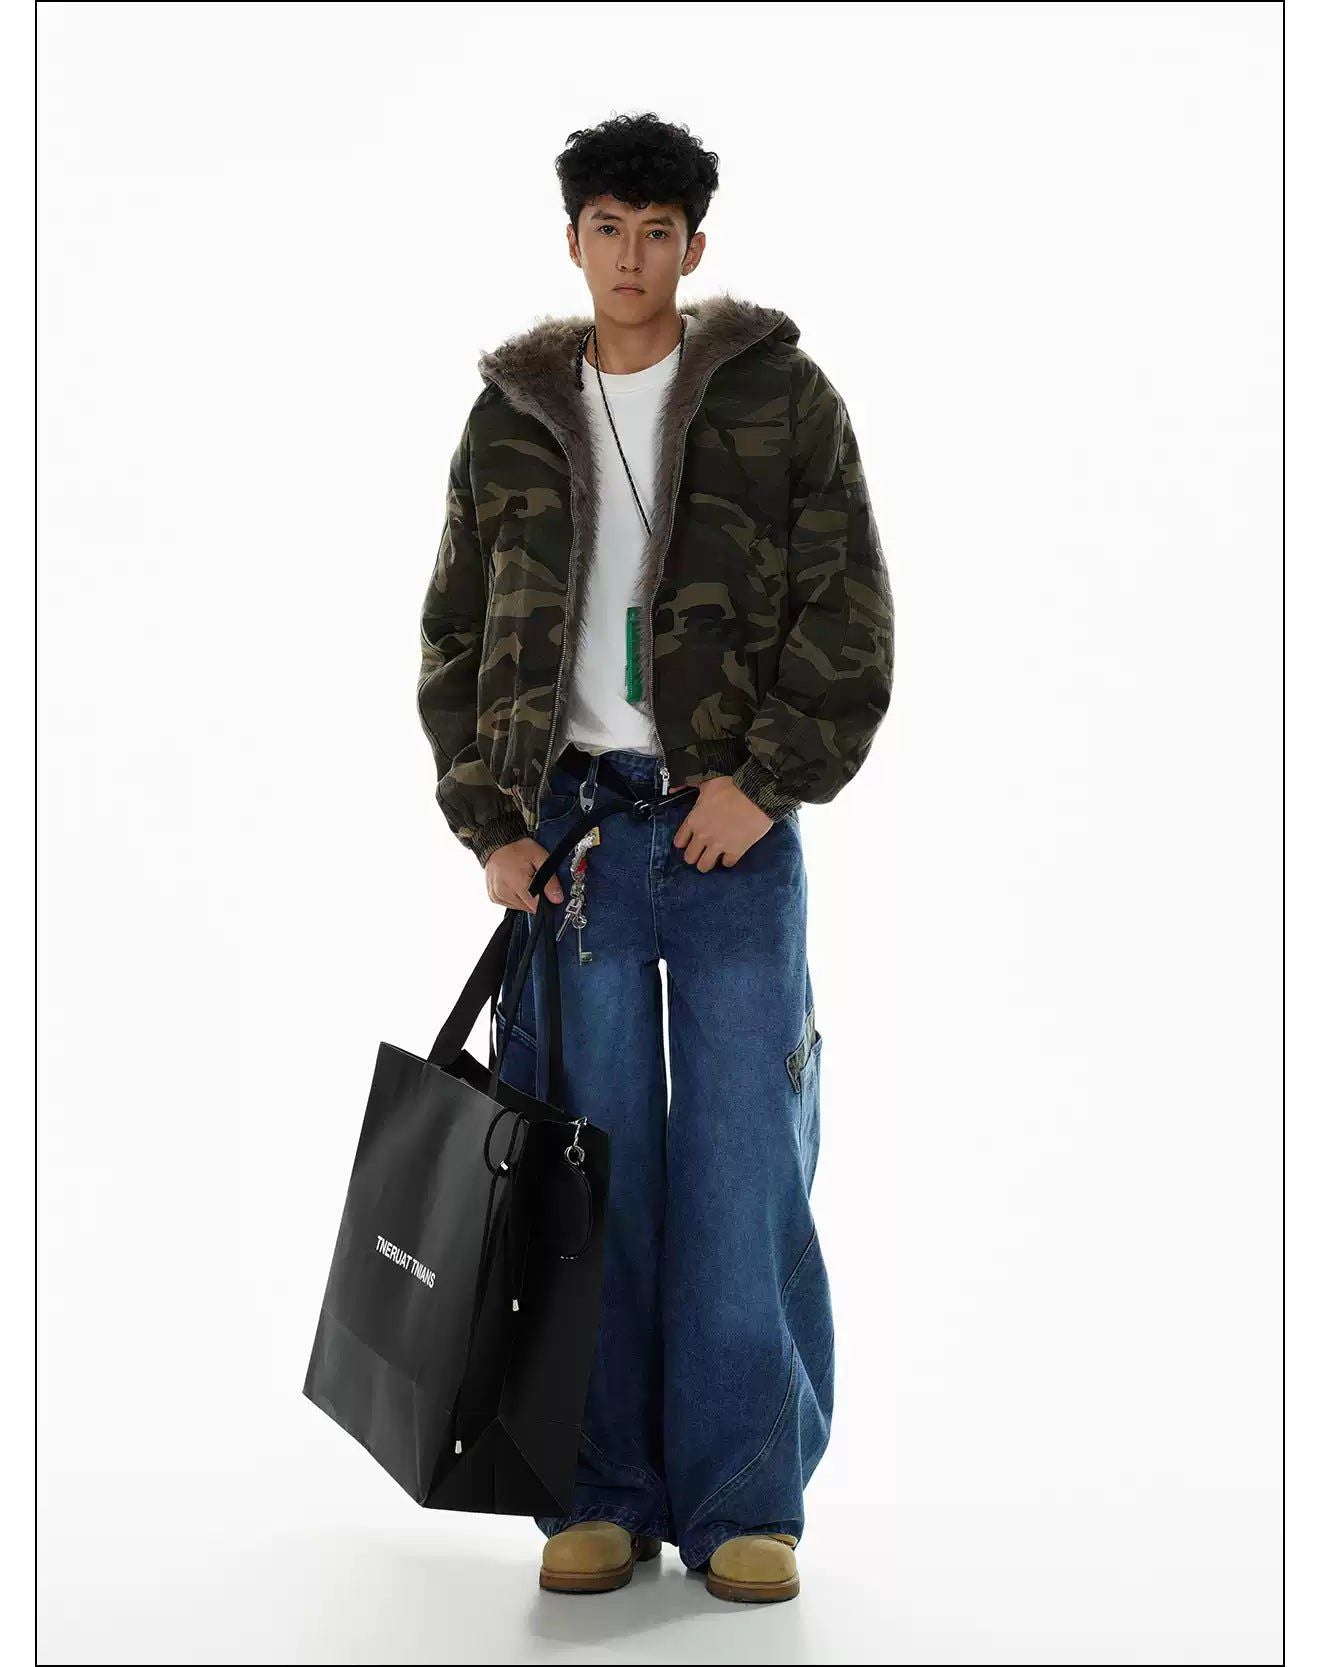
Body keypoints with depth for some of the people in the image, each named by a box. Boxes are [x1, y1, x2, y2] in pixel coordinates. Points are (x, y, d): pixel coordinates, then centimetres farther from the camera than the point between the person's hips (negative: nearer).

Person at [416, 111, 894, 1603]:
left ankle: (744, 1504, 5)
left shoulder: (781, 398, 4)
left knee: (745, 1171, -3)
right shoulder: (512, 419, 11)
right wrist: (492, 823, 2)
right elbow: (457, 639, 12)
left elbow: (848, 614, 0)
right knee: (591, 1173, 3)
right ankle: (604, 1496, 11)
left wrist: (768, 778, -11)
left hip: (734, 824, -2)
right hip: (568, 824, 2)